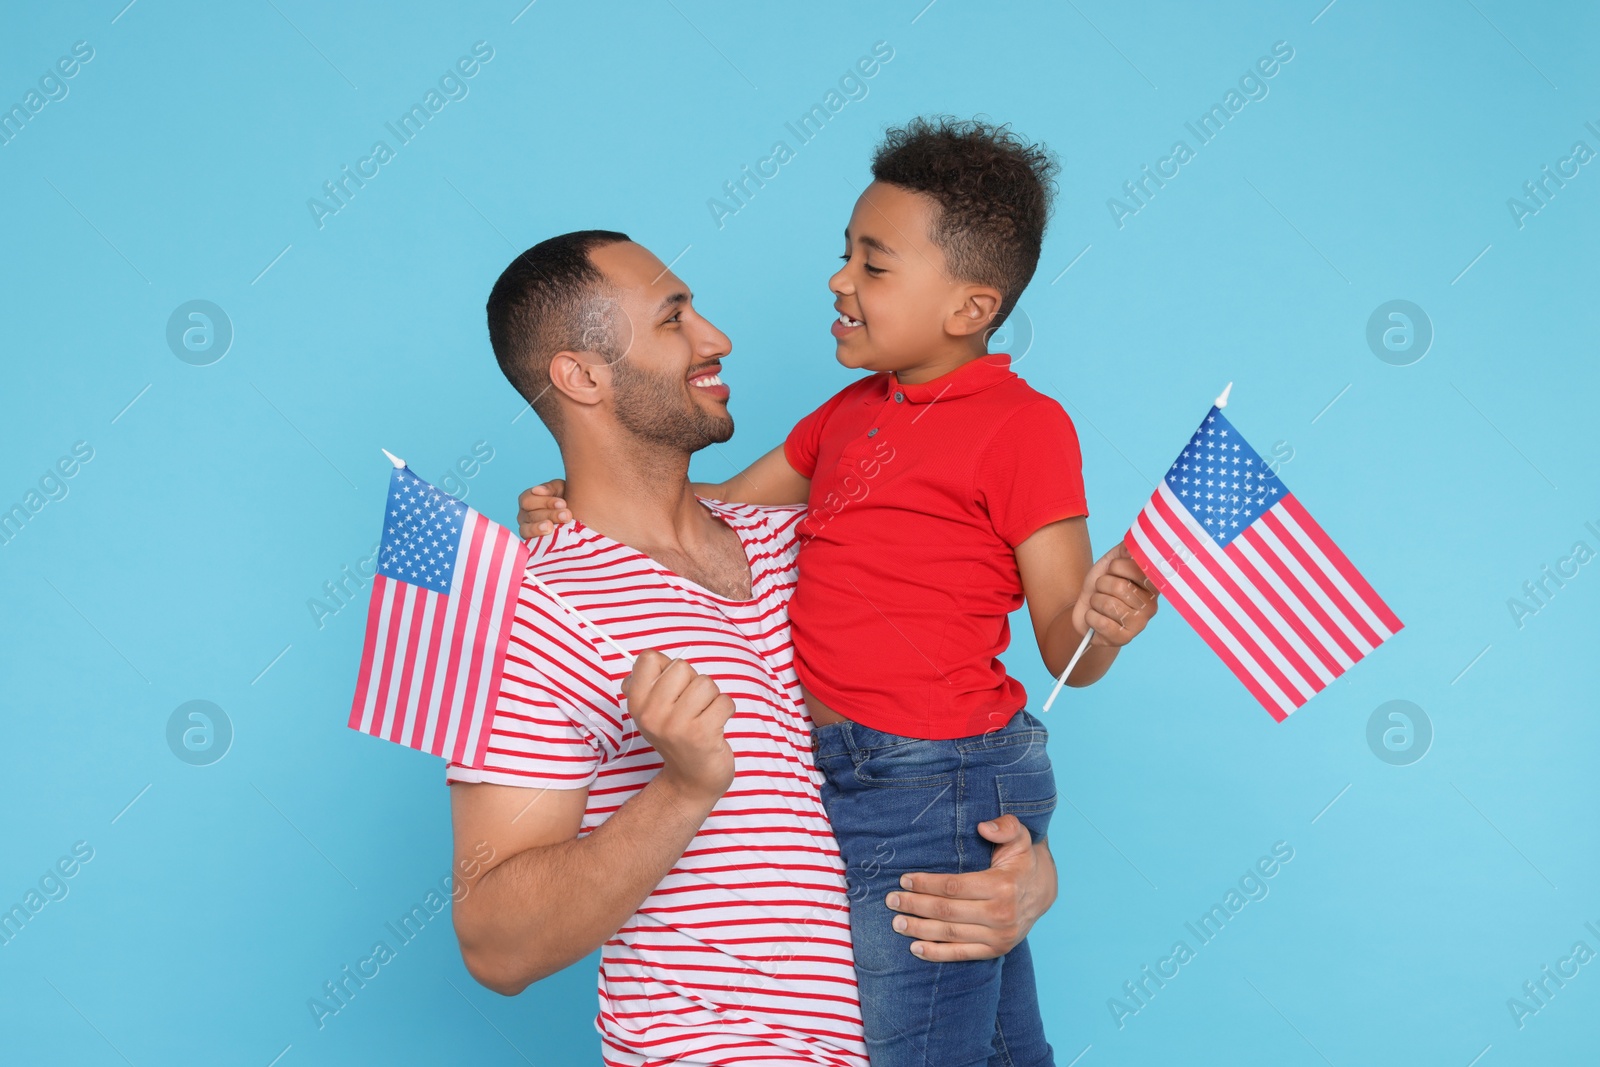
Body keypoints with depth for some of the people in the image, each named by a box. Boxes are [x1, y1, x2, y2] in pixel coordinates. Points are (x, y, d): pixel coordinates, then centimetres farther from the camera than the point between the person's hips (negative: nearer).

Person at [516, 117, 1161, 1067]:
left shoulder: (1022, 424, -13)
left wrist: (1100, 625, -35)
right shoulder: (856, 409, 11)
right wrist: (584, 505, 5)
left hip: (934, 796, -8)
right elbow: (729, 508, 19)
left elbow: (1064, 655, -12)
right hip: (841, 778, 8)